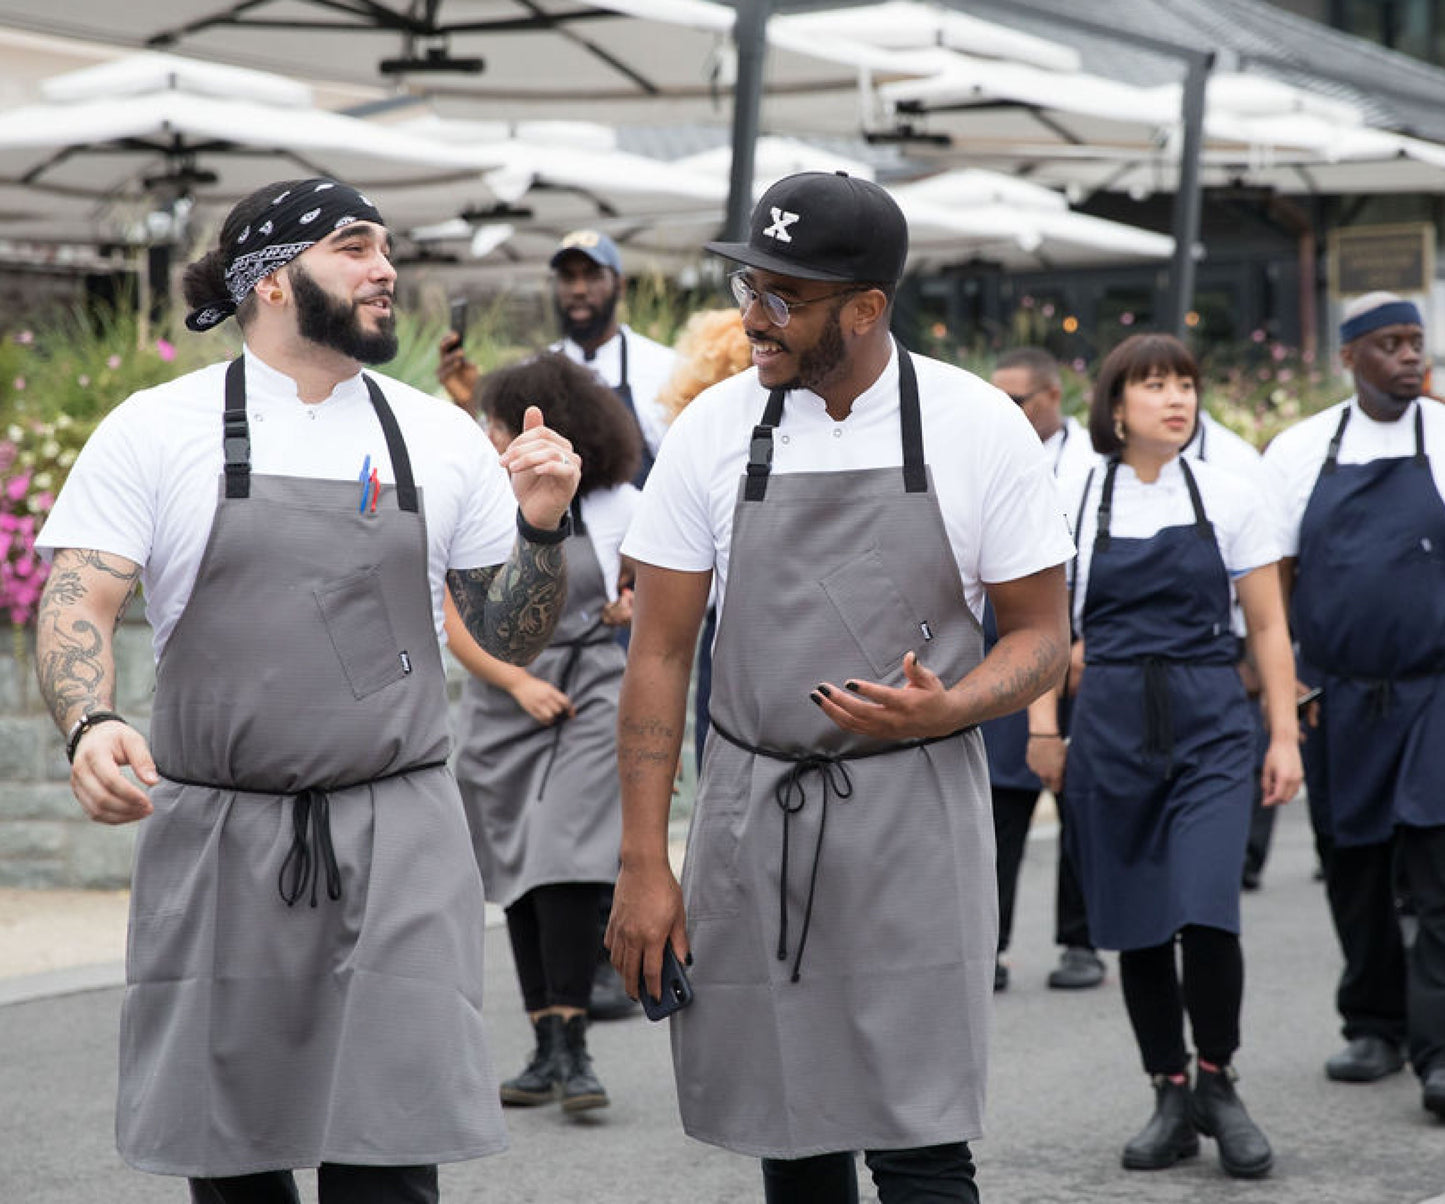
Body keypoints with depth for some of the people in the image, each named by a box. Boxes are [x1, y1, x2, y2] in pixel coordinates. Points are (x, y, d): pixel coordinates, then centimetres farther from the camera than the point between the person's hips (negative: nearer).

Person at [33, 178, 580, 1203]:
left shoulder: (442, 439, 9)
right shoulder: (157, 430, 2)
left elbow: (514, 640, 14)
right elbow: (78, 603, -5)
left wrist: (540, 529, -4)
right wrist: (90, 723, -24)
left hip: (398, 847, 1)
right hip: (215, 840, -1)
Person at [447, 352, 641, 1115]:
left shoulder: (615, 508, 0)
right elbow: (455, 623, 1)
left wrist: (633, 608, -7)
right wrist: (518, 682, -11)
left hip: (591, 701, -3)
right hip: (500, 708, 3)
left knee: (565, 865, -16)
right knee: (519, 880, 7)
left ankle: (572, 1051, -14)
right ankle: (546, 1052, 16)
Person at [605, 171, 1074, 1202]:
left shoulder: (980, 429, -4)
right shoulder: (714, 429, 1)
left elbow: (1042, 637, 2)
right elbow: (660, 653, 3)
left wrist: (943, 710, -19)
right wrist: (643, 863, -1)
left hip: (915, 818, -2)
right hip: (752, 818, 2)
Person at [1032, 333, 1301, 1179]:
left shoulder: (1227, 497, 3)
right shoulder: (1074, 502, 4)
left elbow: (1269, 627, 6)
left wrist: (1285, 736, 0)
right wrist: (1044, 723, -1)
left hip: (1210, 726, -1)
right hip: (1111, 726, 1)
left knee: (1206, 911, -14)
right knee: (1136, 927, 4)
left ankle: (1218, 1085, 7)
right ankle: (1171, 1100, 17)